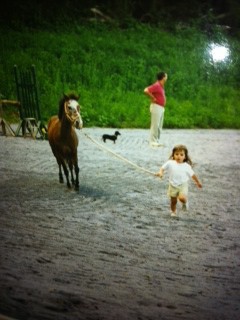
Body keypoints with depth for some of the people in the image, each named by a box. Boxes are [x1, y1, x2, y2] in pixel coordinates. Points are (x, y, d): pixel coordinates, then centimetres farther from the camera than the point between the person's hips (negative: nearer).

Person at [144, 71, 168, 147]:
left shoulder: (161, 86, 14)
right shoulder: (156, 85, -16)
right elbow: (146, 90, -27)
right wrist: (153, 98, -18)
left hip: (161, 108, 10)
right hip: (156, 107, -10)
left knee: (159, 126, 12)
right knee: (155, 125, -8)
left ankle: (157, 141, 17)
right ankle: (153, 141, -6)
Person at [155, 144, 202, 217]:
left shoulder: (186, 166, -8)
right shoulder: (170, 163, -9)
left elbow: (192, 175, 4)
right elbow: (163, 168, -2)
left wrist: (198, 182, 15)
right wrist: (160, 172, -24)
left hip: (183, 185, -2)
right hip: (173, 186, 2)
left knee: (182, 197, -25)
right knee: (173, 201, 12)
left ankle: (185, 203, 10)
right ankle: (173, 211, 38)